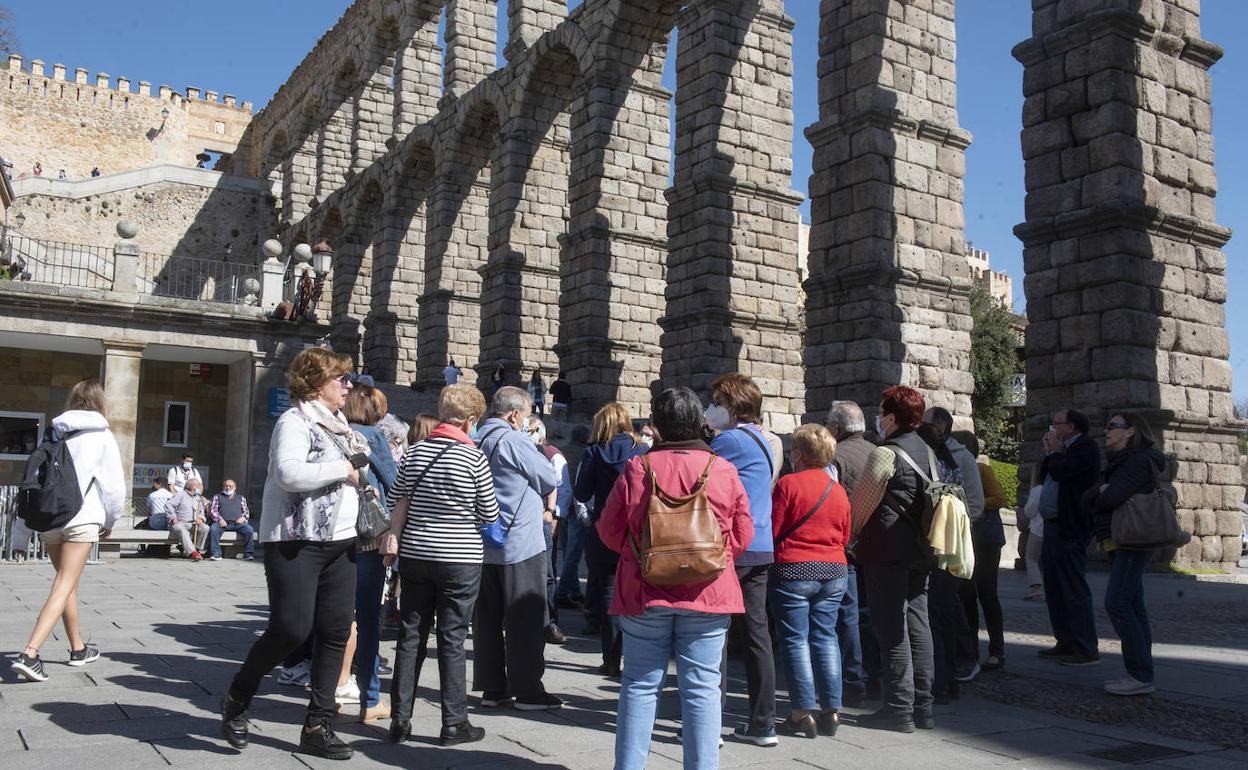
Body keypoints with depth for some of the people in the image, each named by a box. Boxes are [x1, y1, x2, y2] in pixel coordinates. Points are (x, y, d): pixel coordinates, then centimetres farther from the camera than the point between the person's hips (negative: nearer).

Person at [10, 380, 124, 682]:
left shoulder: (55, 433, 10)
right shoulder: (101, 436, -2)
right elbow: (114, 484, -4)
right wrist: (110, 521, 11)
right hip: (82, 519, -5)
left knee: (66, 582, 18)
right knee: (63, 588, -5)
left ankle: (78, 648, 30)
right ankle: (29, 654, -19)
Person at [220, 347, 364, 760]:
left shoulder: (341, 426, 18)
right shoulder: (295, 420, -8)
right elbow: (290, 473, -25)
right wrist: (344, 468, -17)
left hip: (340, 541, 8)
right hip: (296, 540, -8)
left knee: (335, 632, 5)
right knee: (291, 628, -9)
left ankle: (318, 725, 15)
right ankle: (236, 699, 18)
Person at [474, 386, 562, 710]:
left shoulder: (477, 441, 11)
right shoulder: (514, 441, -14)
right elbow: (550, 478, -6)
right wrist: (548, 506, 14)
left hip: (483, 545, 8)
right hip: (520, 544, -8)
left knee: (488, 618, 11)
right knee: (526, 619, 0)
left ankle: (492, 688, 17)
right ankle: (527, 691, 5)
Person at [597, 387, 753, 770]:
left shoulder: (637, 468, -6)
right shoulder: (723, 471, -4)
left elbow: (610, 531, 0)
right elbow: (742, 536, 3)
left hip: (645, 593, 0)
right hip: (709, 594, 0)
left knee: (640, 685, 10)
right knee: (701, 687, 7)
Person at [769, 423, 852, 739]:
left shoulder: (788, 484, -10)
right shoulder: (838, 490, 8)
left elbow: (772, 530, -8)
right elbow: (845, 536, 14)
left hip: (793, 570, -5)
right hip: (834, 571, 5)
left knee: (795, 639, 1)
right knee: (825, 636, 11)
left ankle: (803, 713, 2)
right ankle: (831, 710, 13)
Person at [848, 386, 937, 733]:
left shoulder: (885, 453, -13)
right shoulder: (928, 452, 12)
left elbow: (861, 503, -10)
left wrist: (851, 537, 6)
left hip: (887, 551, -8)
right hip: (920, 550, 8)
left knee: (891, 629, -3)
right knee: (917, 625, 11)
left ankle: (899, 708, 0)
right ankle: (922, 706, 16)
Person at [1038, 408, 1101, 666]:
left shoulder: (1086, 447, -10)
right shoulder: (1065, 450, 19)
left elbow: (1060, 472, -22)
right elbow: (1044, 476, 18)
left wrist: (1054, 452, -4)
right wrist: (1049, 453, 8)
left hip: (1070, 530, -10)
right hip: (1053, 527, 10)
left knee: (1074, 590, -8)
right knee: (1055, 589, 14)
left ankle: (1086, 650, -4)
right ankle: (1065, 643, 23)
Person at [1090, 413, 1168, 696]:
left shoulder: (1139, 460, -12)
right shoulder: (1120, 461, 19)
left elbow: (1112, 498, -21)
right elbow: (1092, 499, 15)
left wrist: (1102, 492, -1)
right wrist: (1102, 491, -5)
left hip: (1132, 542, -10)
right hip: (1122, 543, 10)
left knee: (1117, 603, -16)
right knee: (1132, 607, 9)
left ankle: (1141, 676, -14)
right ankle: (1141, 673, 12)